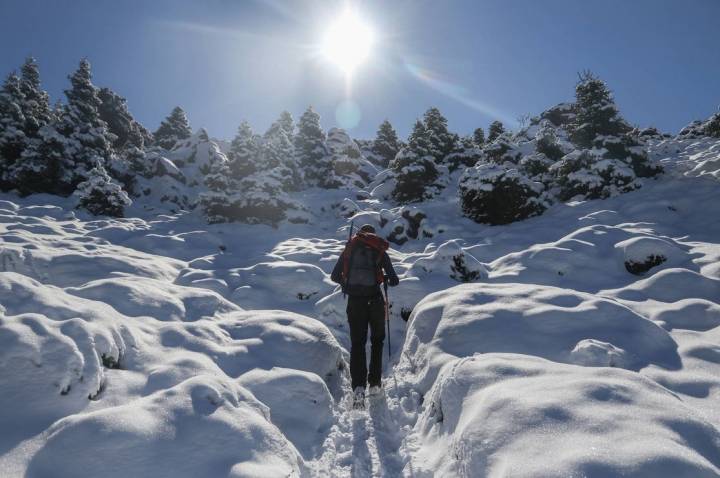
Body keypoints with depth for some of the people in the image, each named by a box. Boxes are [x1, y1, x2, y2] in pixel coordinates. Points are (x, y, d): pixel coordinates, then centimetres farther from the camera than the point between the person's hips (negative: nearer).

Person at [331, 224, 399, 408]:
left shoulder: (350, 248, 10)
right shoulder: (380, 250, 6)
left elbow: (334, 276, 9)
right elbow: (394, 281, 3)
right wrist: (386, 279, 25)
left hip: (354, 301, 1)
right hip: (375, 300, 0)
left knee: (357, 343, 5)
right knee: (377, 341, 19)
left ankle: (358, 387, -10)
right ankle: (375, 383, 20)